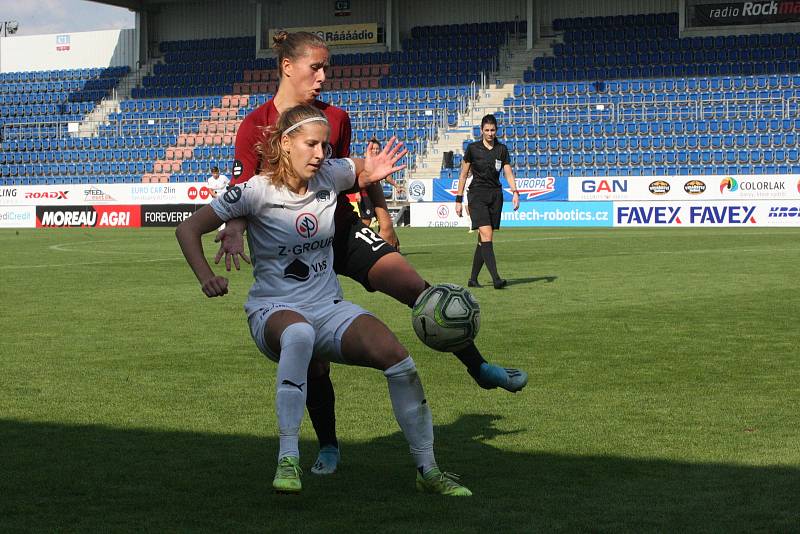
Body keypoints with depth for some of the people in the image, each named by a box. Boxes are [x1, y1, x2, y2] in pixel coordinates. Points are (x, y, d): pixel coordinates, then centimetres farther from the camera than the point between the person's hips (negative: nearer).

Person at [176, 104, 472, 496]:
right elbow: (188, 228, -5)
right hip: (274, 311, -4)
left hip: (329, 309, 4)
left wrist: (373, 172, -1)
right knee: (299, 333, -42)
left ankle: (428, 471, -5)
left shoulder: (330, 175, 2)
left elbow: (368, 168, 25)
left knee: (395, 354, -21)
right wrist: (206, 277, -21)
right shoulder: (257, 191, -9)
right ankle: (288, 460, -39)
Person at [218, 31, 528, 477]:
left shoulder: (335, 118, 2)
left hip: (344, 232, 2)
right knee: (313, 355, -1)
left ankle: (479, 368, 0)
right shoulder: (255, 127, -9)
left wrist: (384, 219, 18)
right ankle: (328, 448, 19)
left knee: (419, 290, -19)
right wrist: (233, 233, -32)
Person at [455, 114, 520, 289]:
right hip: (477, 195, -4)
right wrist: (459, 200, 2)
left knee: (483, 239, 5)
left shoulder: (502, 149, 8)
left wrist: (515, 192, -10)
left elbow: (508, 173, 7)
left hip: (495, 195, 4)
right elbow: (463, 175, 4)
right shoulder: (472, 148, 0)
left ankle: (473, 278, 16)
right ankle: (496, 279, -25)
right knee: (486, 235, -17)